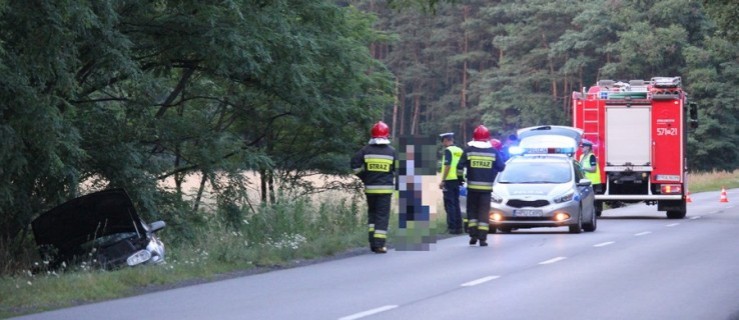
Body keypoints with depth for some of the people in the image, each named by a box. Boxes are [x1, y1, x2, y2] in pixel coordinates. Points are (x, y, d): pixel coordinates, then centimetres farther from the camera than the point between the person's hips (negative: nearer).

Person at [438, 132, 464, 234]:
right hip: (457, 180, 7)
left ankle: (452, 227, -7)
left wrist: (442, 180, -17)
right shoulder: (459, 150, 13)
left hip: (449, 180, -7)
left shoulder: (448, 150, -11)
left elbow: (447, 166, -19)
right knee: (456, 204, 13)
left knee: (449, 204, -4)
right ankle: (458, 227, 14)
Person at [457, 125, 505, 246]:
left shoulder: (468, 150, -2)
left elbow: (460, 166, -3)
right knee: (484, 212, 3)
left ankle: (473, 235, 4)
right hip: (487, 187, 0)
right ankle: (482, 238, -3)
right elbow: (501, 167, 2)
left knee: (472, 210, 13)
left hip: (472, 186, 0)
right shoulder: (493, 152, -1)